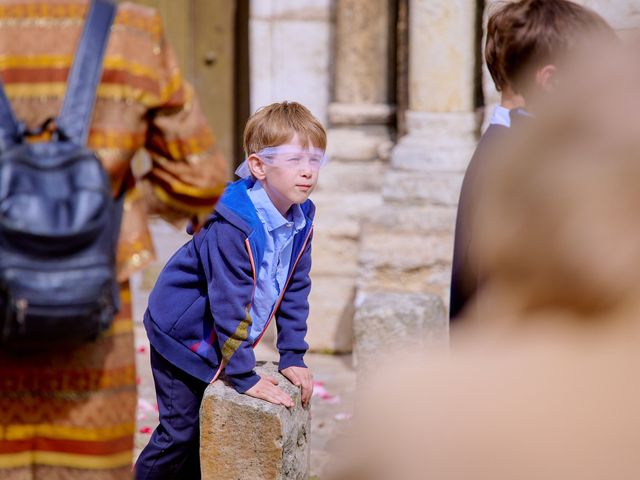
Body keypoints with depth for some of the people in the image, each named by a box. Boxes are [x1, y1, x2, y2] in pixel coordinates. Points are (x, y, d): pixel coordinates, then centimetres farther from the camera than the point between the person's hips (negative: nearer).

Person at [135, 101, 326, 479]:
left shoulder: (301, 217, -7)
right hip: (182, 335, -7)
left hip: (222, 339, 7)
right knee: (180, 432, -4)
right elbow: (230, 305, -28)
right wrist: (245, 377, -23)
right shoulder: (233, 228, -31)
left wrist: (293, 356, 0)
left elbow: (294, 290, 2)